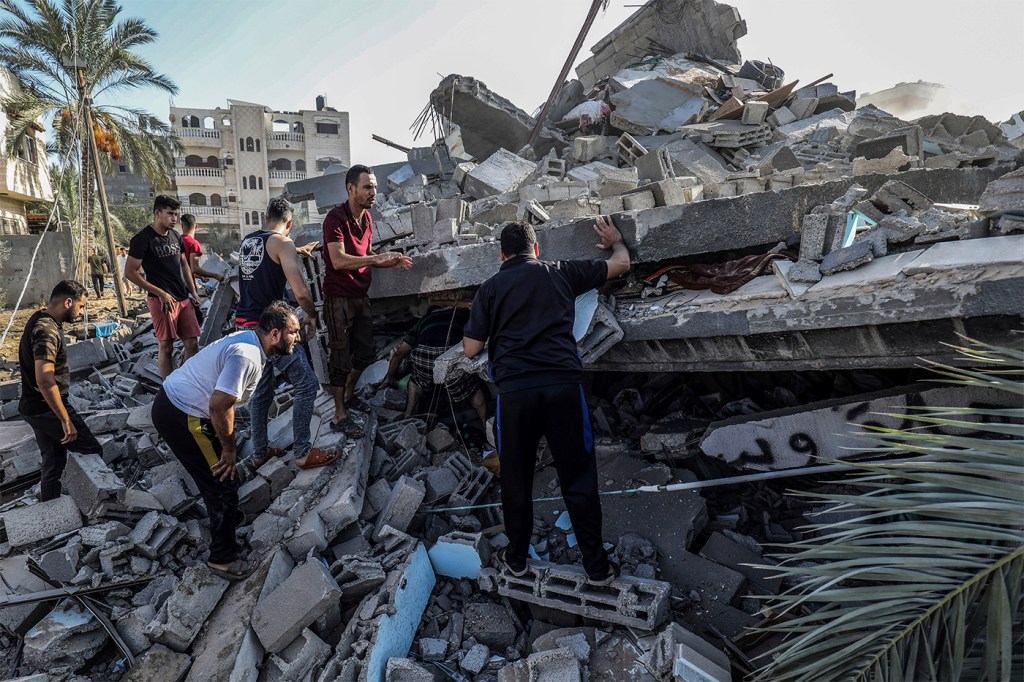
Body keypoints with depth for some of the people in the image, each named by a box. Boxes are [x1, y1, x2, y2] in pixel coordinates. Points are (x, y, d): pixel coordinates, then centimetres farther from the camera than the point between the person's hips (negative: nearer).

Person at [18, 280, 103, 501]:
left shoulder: (41, 319, 9)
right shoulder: (47, 331, -24)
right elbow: (45, 381, -33)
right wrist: (66, 420, -29)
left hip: (36, 409, 10)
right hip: (46, 409, -10)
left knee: (53, 465, 16)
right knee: (93, 452, 0)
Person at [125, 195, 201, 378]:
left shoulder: (175, 236, 12)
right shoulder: (143, 239, -9)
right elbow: (130, 272, -10)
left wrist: (193, 292, 14)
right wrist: (160, 293, -13)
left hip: (184, 299, 7)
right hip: (162, 300, -7)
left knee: (192, 343, 5)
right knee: (166, 346, -2)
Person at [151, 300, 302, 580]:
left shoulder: (248, 340, 5)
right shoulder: (247, 356, -27)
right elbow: (219, 405, -30)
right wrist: (229, 447, -14)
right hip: (181, 418, -10)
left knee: (220, 465, 27)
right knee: (222, 479, -1)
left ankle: (229, 517, 50)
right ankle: (223, 558, 14)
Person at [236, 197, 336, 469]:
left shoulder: (247, 241, 15)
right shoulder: (282, 242, -9)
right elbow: (301, 292, -18)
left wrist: (297, 251, 46)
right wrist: (312, 317, -1)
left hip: (244, 326, 9)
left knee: (262, 389, 21)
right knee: (307, 385, -1)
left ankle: (260, 451, 29)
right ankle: (303, 453, 2)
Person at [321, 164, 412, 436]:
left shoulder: (366, 218, 9)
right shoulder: (336, 217, -17)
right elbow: (339, 261, -28)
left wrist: (392, 261, 2)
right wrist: (377, 258, -29)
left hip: (361, 296, 8)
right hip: (339, 298, -8)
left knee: (365, 353, 15)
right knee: (341, 358, -1)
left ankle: (348, 395, 37)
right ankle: (340, 416, 10)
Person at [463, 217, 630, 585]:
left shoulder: (489, 288, 9)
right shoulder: (560, 272, 11)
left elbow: (471, 349, 7)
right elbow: (621, 264, 22)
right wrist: (614, 241, 43)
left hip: (514, 390, 0)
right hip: (563, 385, 0)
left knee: (516, 478, 16)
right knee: (578, 478, 10)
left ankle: (516, 558, 32)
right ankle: (597, 565, 20)